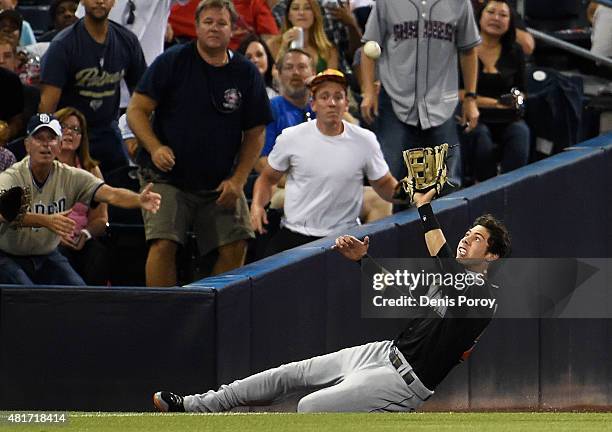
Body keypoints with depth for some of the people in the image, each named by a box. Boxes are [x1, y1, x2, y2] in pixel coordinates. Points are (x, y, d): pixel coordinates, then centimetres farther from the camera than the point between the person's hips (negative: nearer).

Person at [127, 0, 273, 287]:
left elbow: (255, 134, 9)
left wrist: (238, 180, -2)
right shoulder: (172, 62, -3)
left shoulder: (246, 74, 4)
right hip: (168, 178, -3)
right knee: (163, 245, -18)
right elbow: (136, 110, -3)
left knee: (235, 247, -5)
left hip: (221, 185, 3)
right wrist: (155, 148, -20)